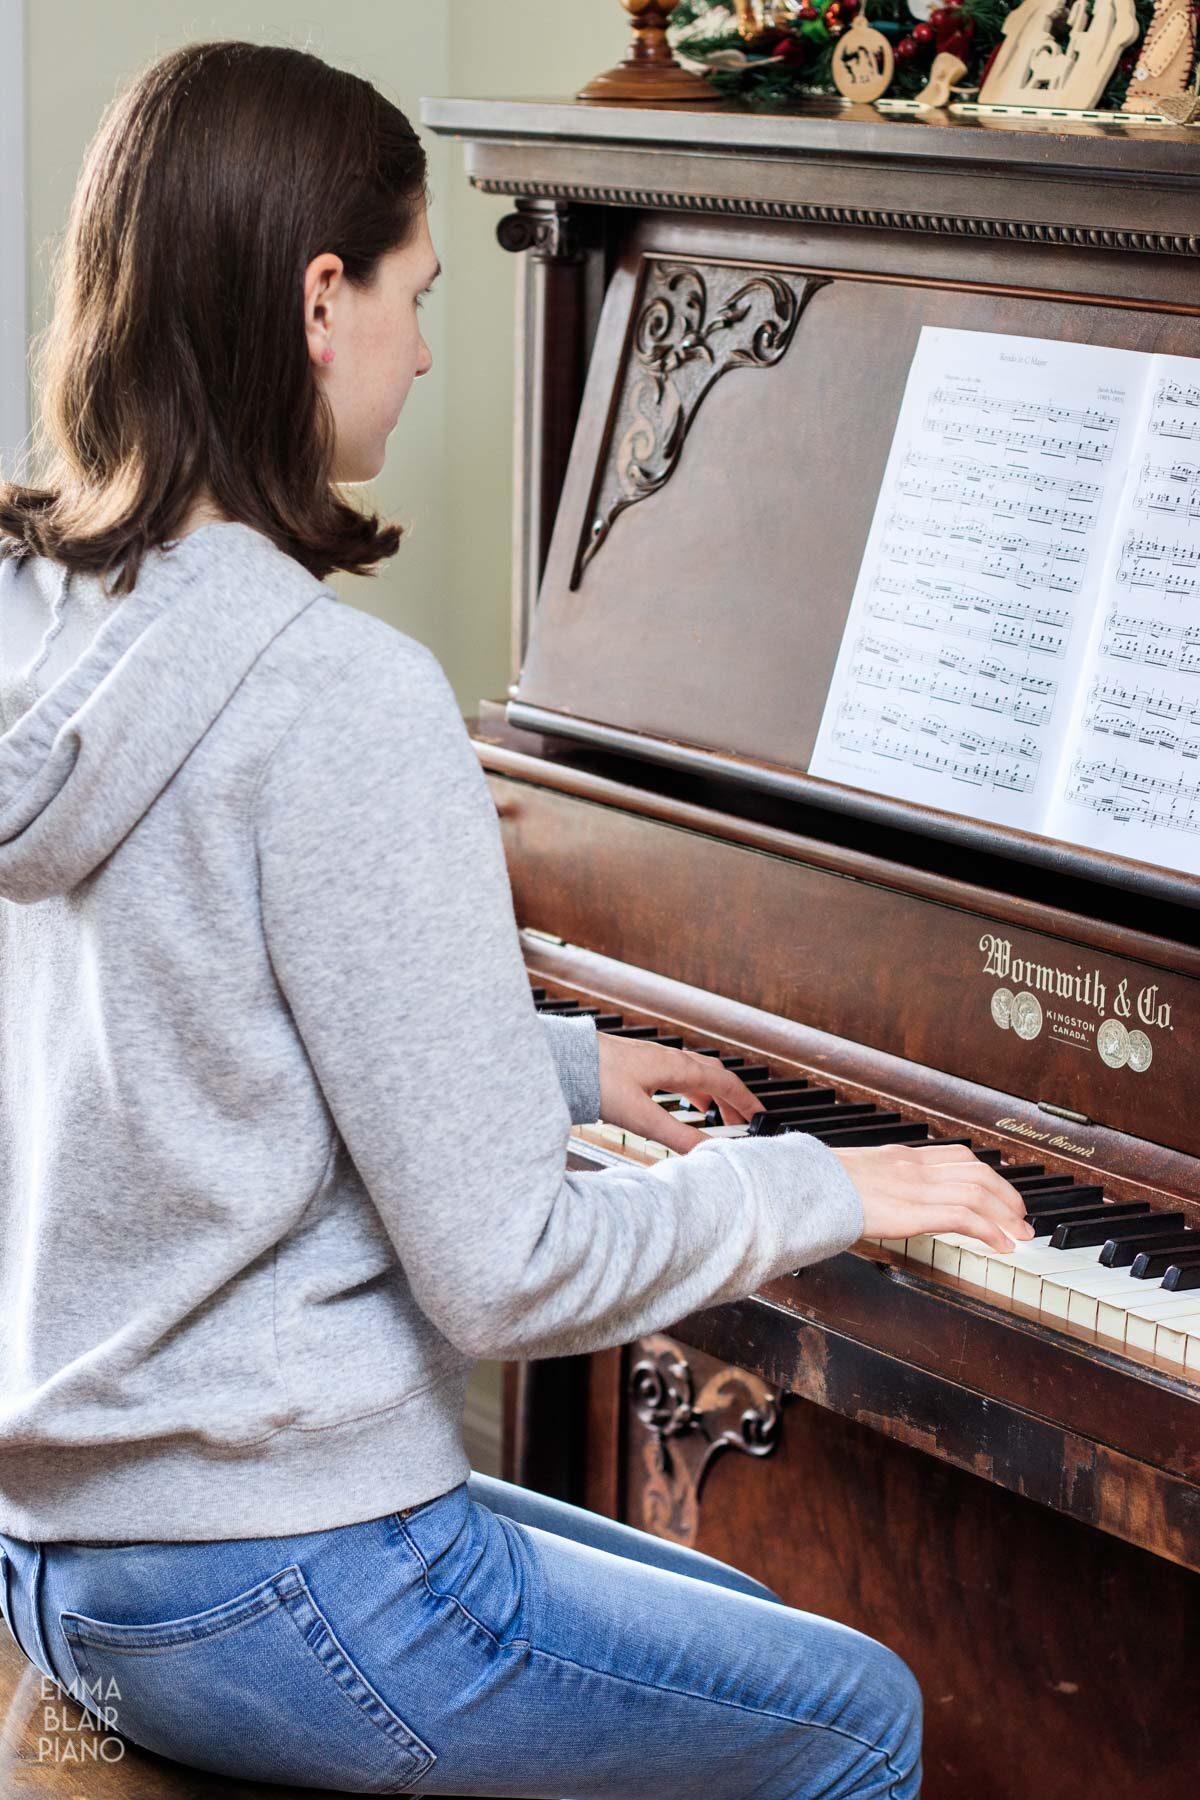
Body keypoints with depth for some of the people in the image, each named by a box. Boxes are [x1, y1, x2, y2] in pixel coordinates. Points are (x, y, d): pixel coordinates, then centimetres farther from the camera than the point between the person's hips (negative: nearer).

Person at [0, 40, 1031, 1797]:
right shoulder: (344, 699, -25)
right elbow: (502, 1273, -22)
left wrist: (562, 1062, 20)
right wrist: (822, 1187, -6)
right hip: (273, 1592, -9)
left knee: (744, 1629, 26)